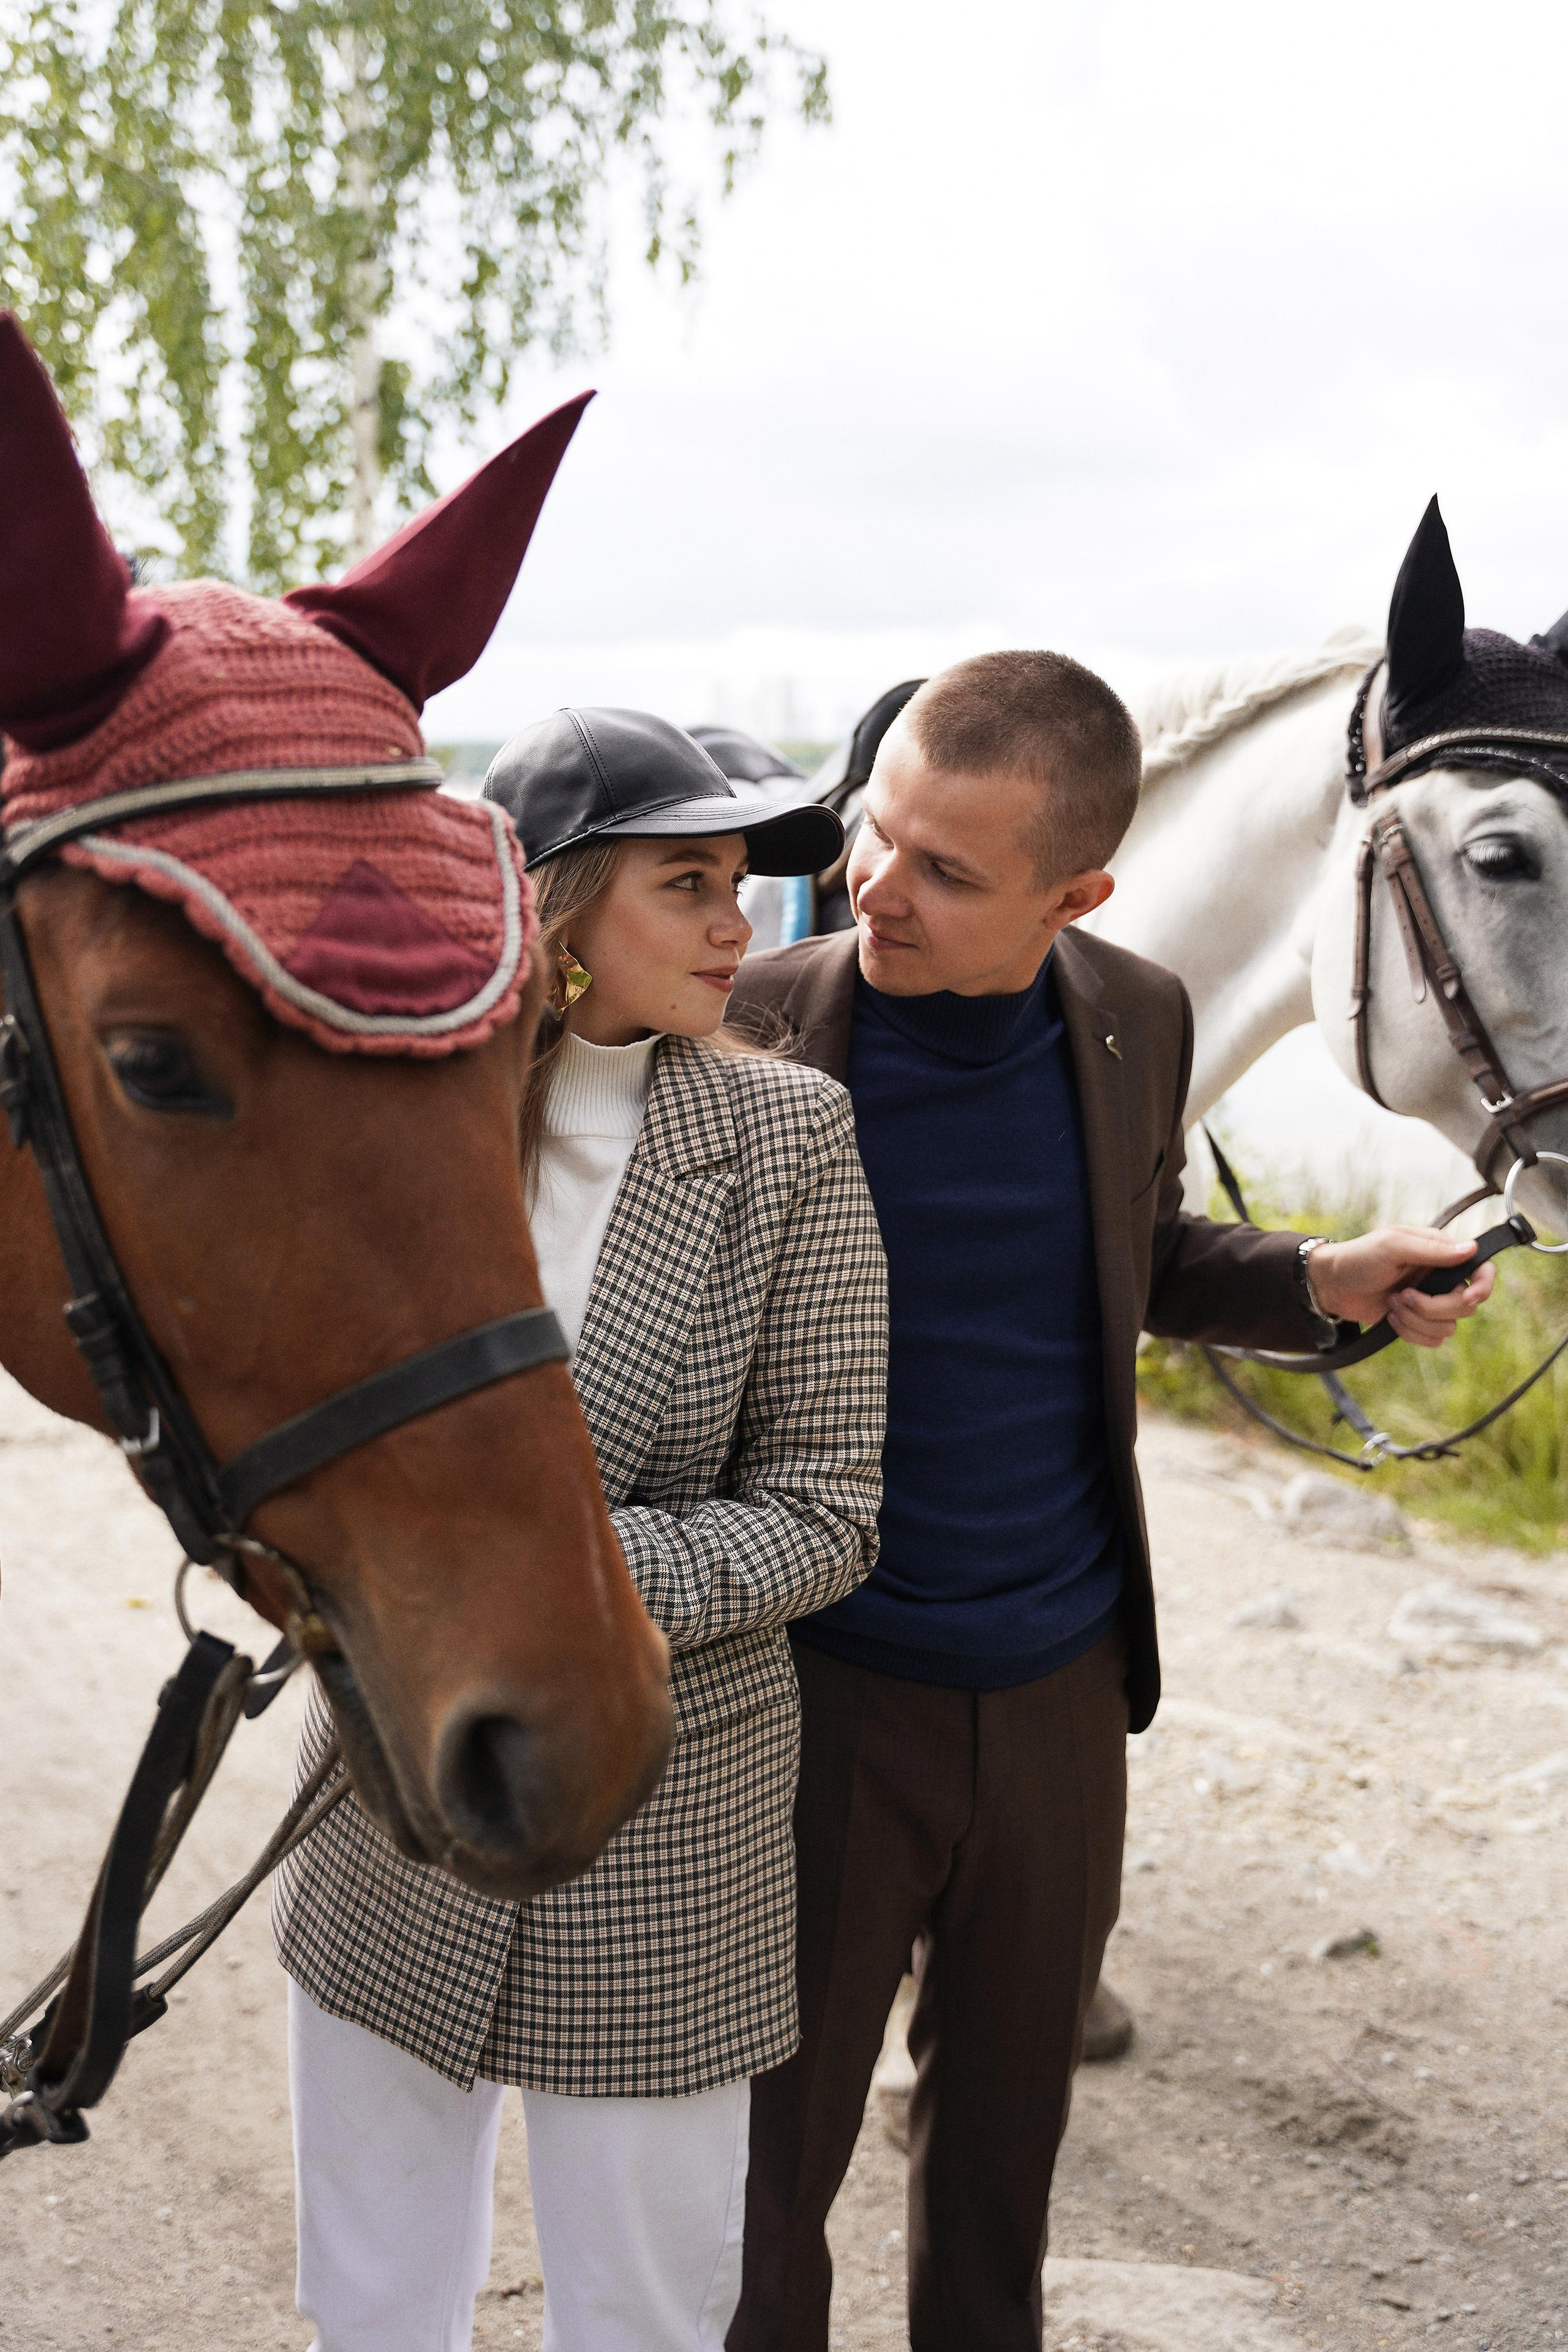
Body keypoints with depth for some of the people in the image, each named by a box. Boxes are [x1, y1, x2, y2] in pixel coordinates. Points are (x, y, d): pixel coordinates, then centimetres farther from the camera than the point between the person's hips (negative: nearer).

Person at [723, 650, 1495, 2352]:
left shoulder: (1137, 1022, -6)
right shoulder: (748, 1028, -17)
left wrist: (1323, 1283, -5)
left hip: (1057, 1691, 4)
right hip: (821, 1690, -3)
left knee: (1007, 2130, 24)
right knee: (770, 2152, 12)